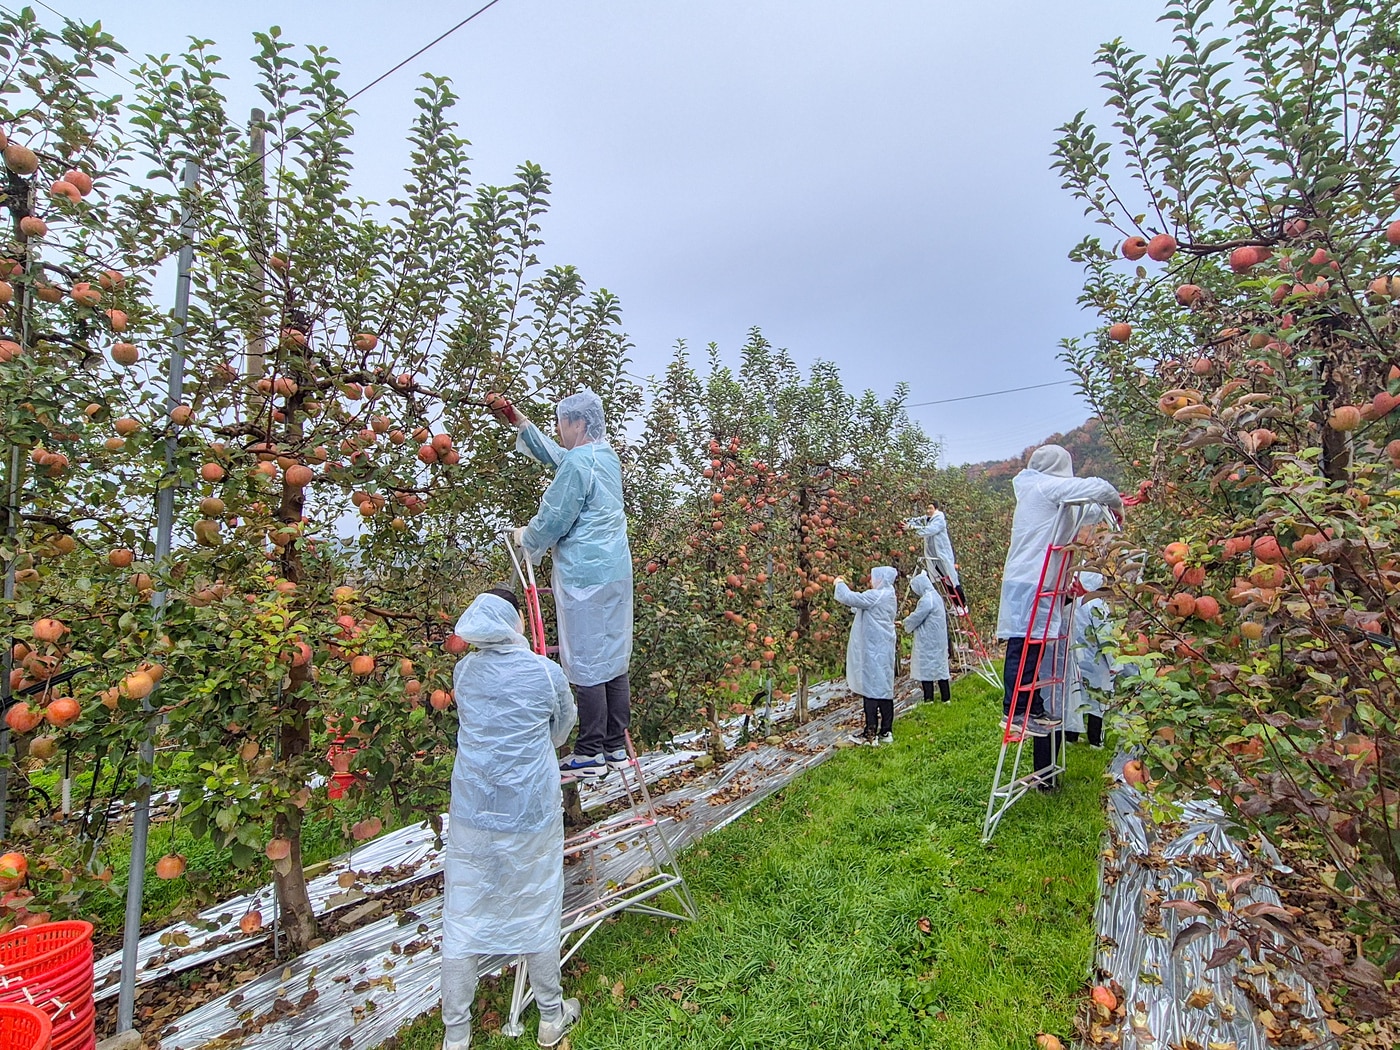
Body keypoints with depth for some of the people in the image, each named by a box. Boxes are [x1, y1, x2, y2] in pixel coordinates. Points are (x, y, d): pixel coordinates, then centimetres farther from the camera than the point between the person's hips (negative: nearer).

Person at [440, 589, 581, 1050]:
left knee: (462, 920, 16)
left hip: (471, 817, 2)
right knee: (537, 916, 16)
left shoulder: (464, 671, -5)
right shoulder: (547, 673, -13)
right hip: (532, 817, -2)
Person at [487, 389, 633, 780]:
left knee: (586, 664, 0)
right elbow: (555, 456, 29)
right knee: (615, 659, 12)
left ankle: (590, 754, 10)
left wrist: (524, 538, 9)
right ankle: (616, 747, 23)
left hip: (585, 576, -9)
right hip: (617, 570, 9)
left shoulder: (577, 463, -15)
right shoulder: (607, 455, 14)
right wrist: (518, 421, 31)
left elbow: (552, 521, -11)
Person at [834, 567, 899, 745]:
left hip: (873, 651, -10)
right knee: (884, 688, 11)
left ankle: (871, 734, -3)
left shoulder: (876, 596, -15)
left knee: (871, 689, -6)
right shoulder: (888, 597, 15)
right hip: (884, 649, 10)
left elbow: (850, 598, -20)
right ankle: (886, 731, 17)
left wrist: (840, 584, -2)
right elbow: (860, 606, 22)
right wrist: (844, 587, 13)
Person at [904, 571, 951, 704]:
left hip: (927, 642, -9)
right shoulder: (936, 596, 13)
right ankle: (946, 698, 17)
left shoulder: (926, 600, -18)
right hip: (939, 639, 9)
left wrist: (905, 623, 5)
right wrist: (909, 622, 18)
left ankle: (928, 700, -3)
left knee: (926, 669, -4)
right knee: (940, 666, 12)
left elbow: (915, 618, -14)